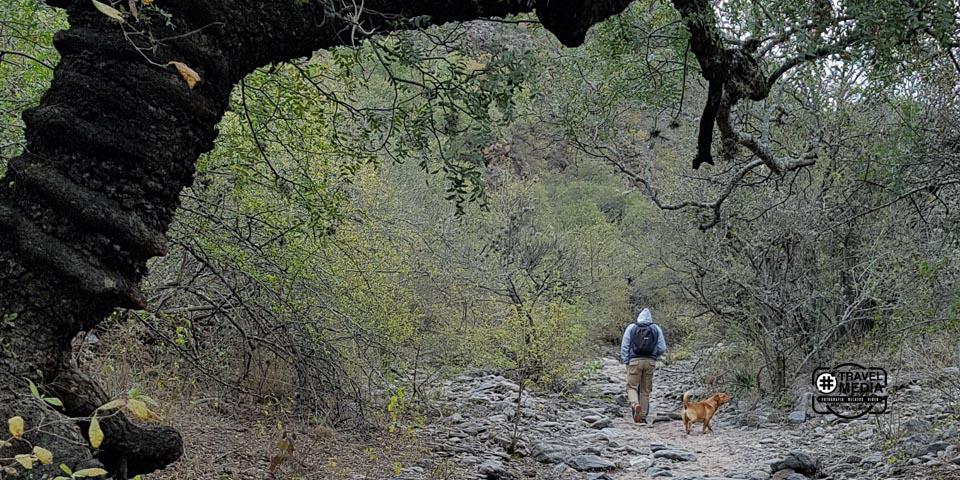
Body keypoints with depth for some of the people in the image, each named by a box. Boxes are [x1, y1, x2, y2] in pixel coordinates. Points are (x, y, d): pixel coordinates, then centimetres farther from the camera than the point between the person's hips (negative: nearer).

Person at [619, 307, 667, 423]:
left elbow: (624, 346, 1)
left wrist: (625, 361, 8)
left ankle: (636, 405, -25)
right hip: (650, 361, 2)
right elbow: (662, 348, 4)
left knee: (632, 386, 3)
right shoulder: (656, 329, 6)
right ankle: (643, 416, 12)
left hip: (635, 361, -2)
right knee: (646, 389, 10)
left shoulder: (631, 327, 3)